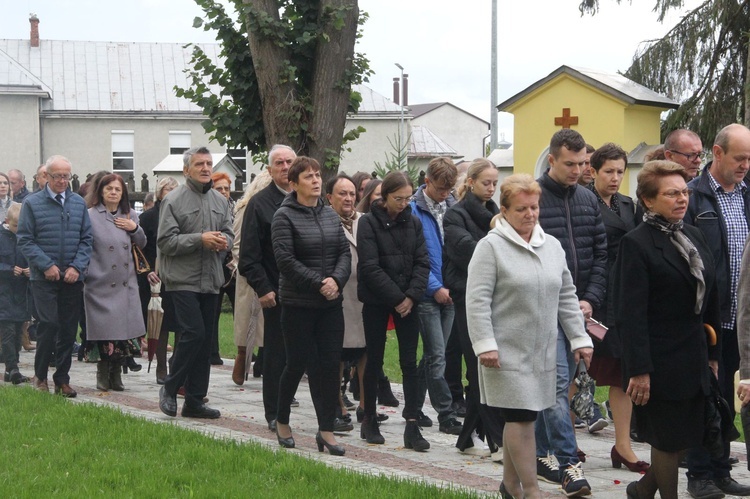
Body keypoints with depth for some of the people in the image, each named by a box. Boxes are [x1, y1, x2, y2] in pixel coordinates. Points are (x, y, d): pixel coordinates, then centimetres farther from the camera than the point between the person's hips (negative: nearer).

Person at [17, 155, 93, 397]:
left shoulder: (79, 203, 8)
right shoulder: (32, 203, 0)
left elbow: (86, 239, 7)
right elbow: (25, 240, -4)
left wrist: (77, 267, -6)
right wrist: (46, 266, -13)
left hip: (73, 278, 3)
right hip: (44, 277, -3)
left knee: (68, 330, 5)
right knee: (49, 325, -11)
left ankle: (62, 379, 14)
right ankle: (40, 376, 4)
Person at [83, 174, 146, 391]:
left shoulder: (130, 216, 11)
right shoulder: (90, 216, -4)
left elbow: (142, 244, 16)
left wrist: (135, 228, -2)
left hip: (126, 284, 4)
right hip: (101, 283, -4)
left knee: (124, 329, 2)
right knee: (104, 331, -5)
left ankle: (116, 374, 14)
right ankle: (103, 375, 9)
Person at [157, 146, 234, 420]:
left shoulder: (220, 201, 12)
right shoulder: (173, 200, -7)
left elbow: (229, 232, 16)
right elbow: (166, 241, -12)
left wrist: (223, 241, -7)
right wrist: (200, 239, -19)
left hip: (210, 280, 6)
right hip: (183, 279, -6)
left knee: (205, 339, 8)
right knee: (194, 333, -14)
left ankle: (194, 400, 15)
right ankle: (169, 388, 4)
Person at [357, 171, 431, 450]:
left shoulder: (413, 222, 5)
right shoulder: (369, 223, -7)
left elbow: (422, 262, 3)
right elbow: (370, 267, -13)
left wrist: (412, 296, -11)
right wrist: (397, 298, -15)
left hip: (407, 300, 3)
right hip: (376, 301, -3)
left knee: (409, 362, -2)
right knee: (374, 360, 6)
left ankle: (412, 427, -4)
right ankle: (369, 419, 19)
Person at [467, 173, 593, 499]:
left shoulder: (552, 246, 12)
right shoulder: (491, 246, -7)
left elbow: (566, 297, 15)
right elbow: (477, 300, -12)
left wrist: (579, 338, 10)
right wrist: (485, 344, -18)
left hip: (542, 351, 6)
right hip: (508, 351, -6)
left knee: (521, 418, 12)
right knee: (522, 418, -8)